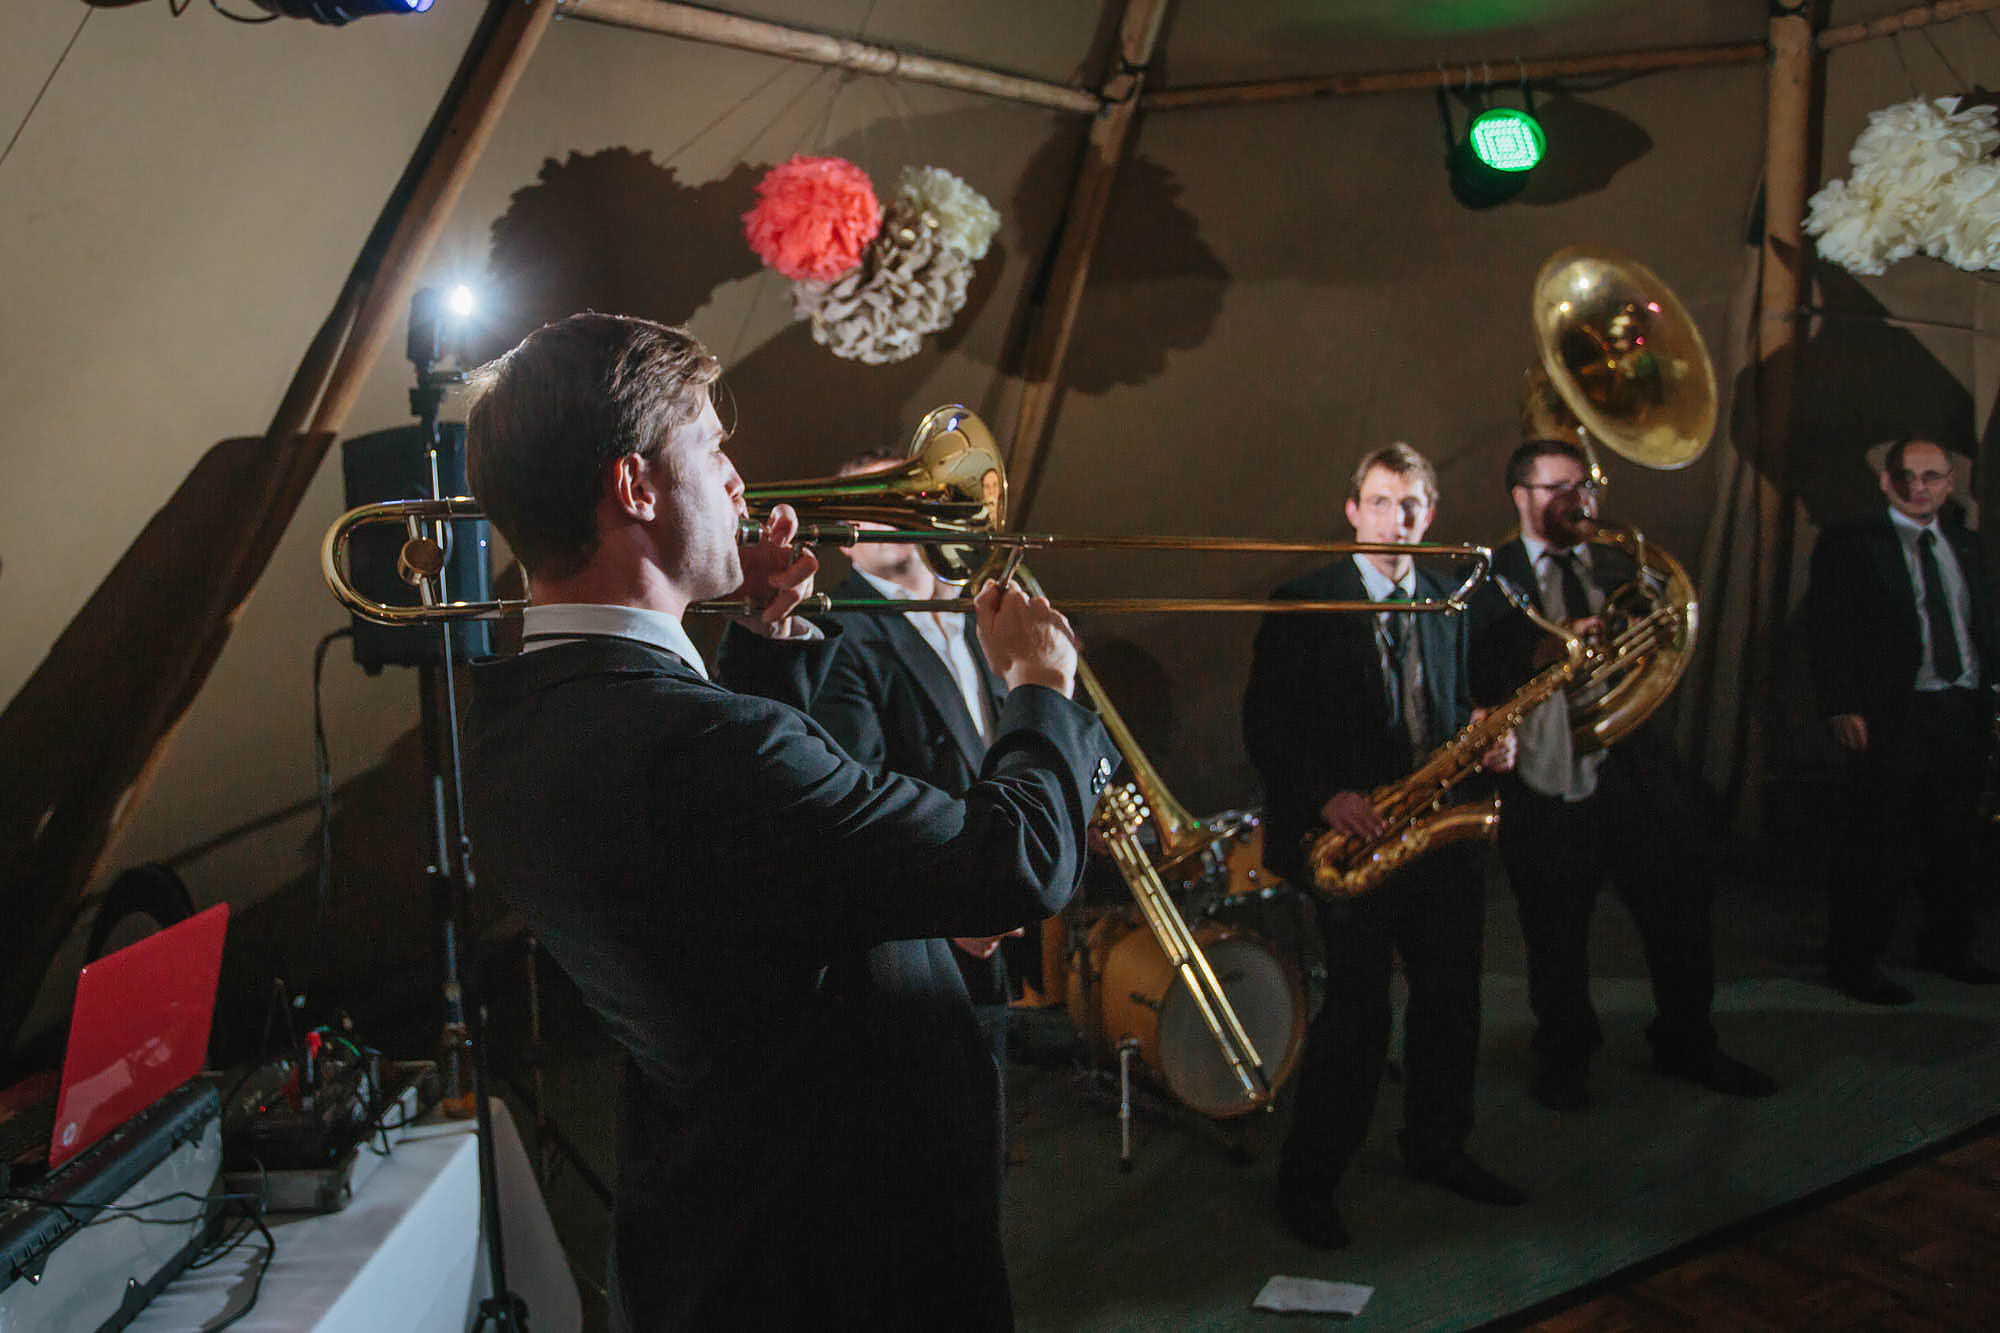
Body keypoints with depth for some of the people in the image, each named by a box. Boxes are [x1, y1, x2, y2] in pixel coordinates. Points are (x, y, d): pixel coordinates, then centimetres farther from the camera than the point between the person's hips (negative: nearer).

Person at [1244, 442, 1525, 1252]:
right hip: (1352, 834, -6)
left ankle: (1436, 1148, 32)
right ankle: (1308, 1179, 10)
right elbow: (1265, 728, -8)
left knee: (1451, 997, 12)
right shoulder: (1303, 606, -4)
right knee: (1358, 1010, -6)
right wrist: (1327, 796, -20)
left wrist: (1486, 741, 1)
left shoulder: (1448, 604, 14)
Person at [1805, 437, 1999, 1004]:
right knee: (1877, 845, -2)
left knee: (1954, 840, 14)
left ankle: (1946, 947, 30)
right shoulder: (1850, 543, -1)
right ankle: (1854, 963, 8)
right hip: (1893, 716, -6)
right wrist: (1842, 706, -14)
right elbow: (1826, 630, -6)